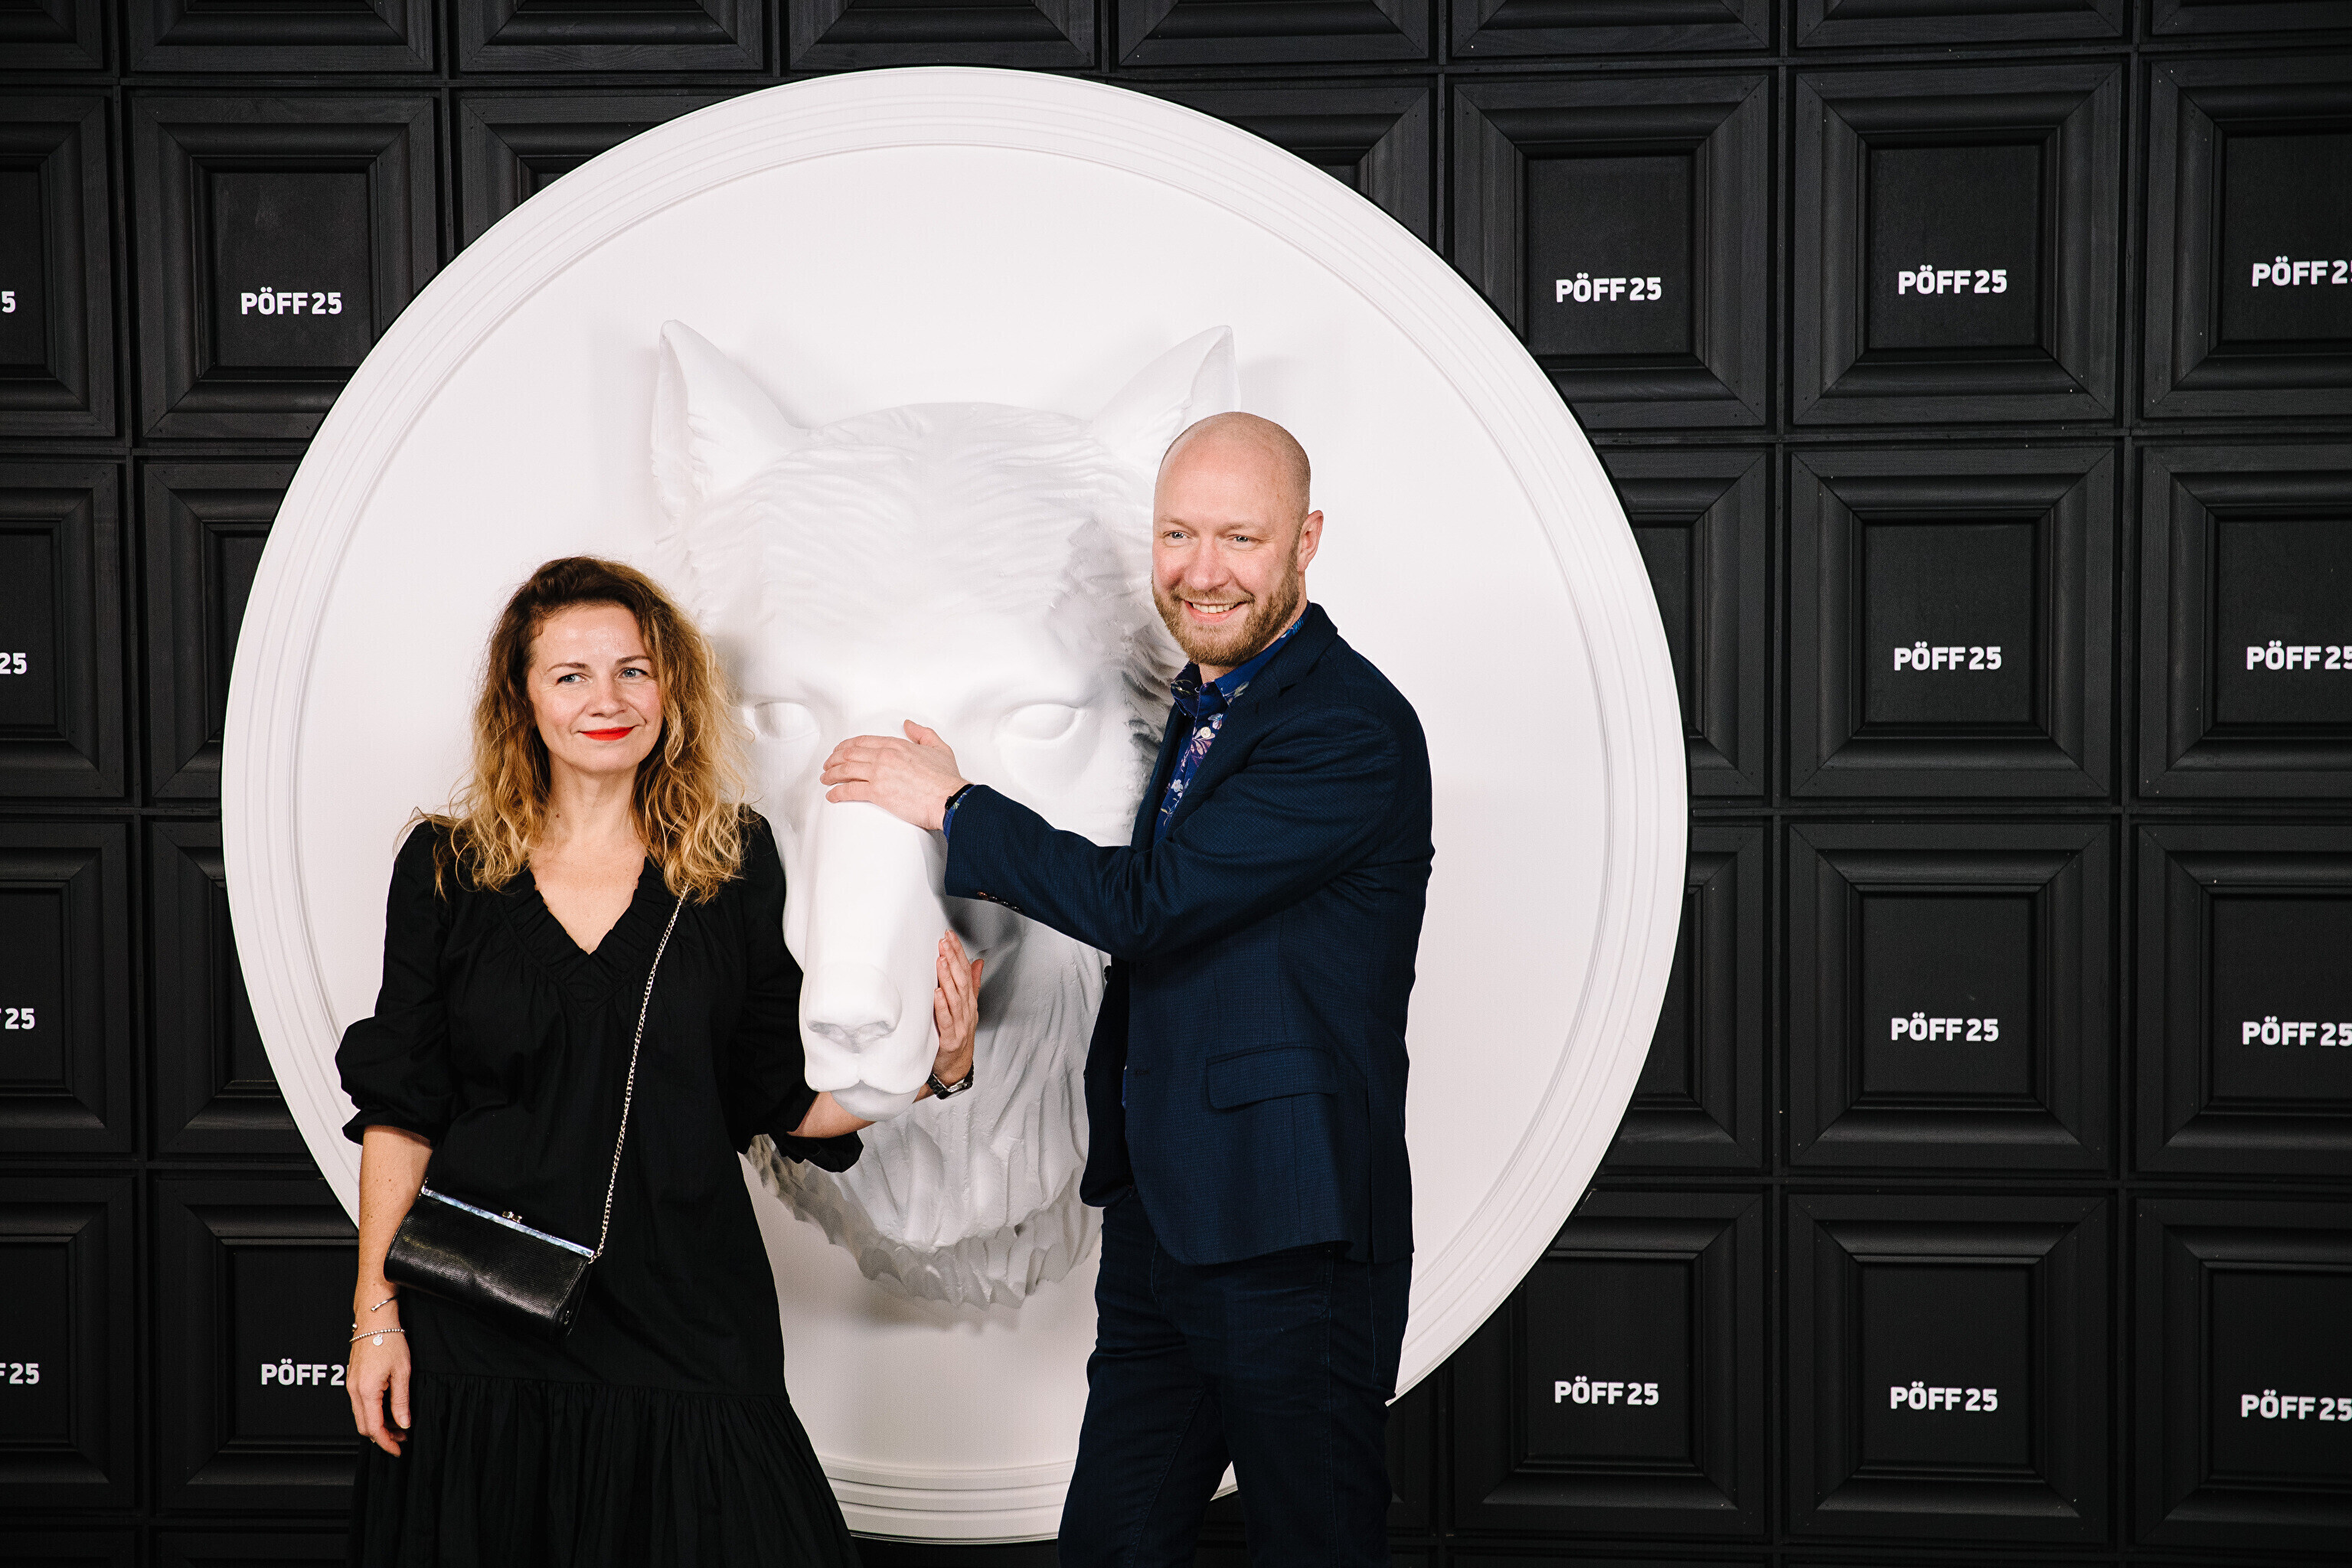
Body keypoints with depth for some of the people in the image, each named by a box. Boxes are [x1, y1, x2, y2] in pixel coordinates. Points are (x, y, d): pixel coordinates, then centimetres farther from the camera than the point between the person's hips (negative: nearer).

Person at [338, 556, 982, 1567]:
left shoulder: (733, 863, 2)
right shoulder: (446, 868, 2)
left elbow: (783, 1102, 4)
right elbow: (400, 1110, 3)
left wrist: (934, 1062, -11)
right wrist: (375, 1312, -1)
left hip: (683, 1326, 0)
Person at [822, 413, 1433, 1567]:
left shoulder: (1354, 732, -16)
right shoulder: (1186, 711, 14)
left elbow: (1143, 905, -20)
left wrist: (951, 804, -9)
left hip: (1289, 1239, -8)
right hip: (1157, 1216, 8)